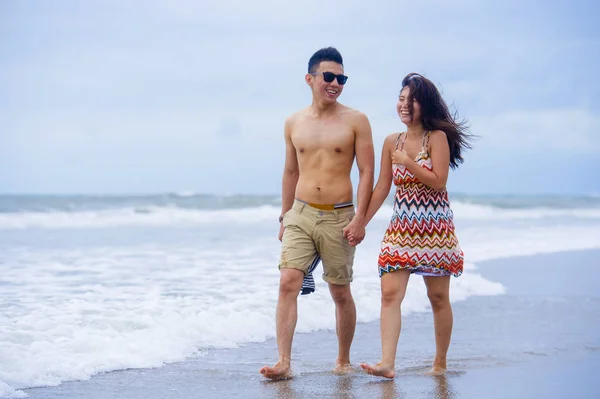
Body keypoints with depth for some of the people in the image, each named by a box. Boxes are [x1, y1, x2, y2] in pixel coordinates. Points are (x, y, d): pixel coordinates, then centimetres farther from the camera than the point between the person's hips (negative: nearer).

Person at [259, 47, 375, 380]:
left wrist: (359, 218, -13)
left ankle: (343, 362, 23)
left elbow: (366, 172, -4)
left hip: (338, 218, -2)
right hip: (300, 214, 2)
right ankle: (284, 362, -14)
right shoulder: (294, 123, 9)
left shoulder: (355, 121, -1)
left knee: (341, 293, 7)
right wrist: (284, 217, 16)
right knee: (288, 283, -12)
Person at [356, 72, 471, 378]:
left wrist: (407, 162, -16)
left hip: (434, 227, -4)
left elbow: (438, 181, -13)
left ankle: (440, 364, 18)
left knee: (438, 297, 5)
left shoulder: (437, 138, -5)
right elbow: (382, 188, 11)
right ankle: (387, 364, -18)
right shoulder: (392, 142, 8)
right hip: (400, 227, 4)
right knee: (390, 293, -12)